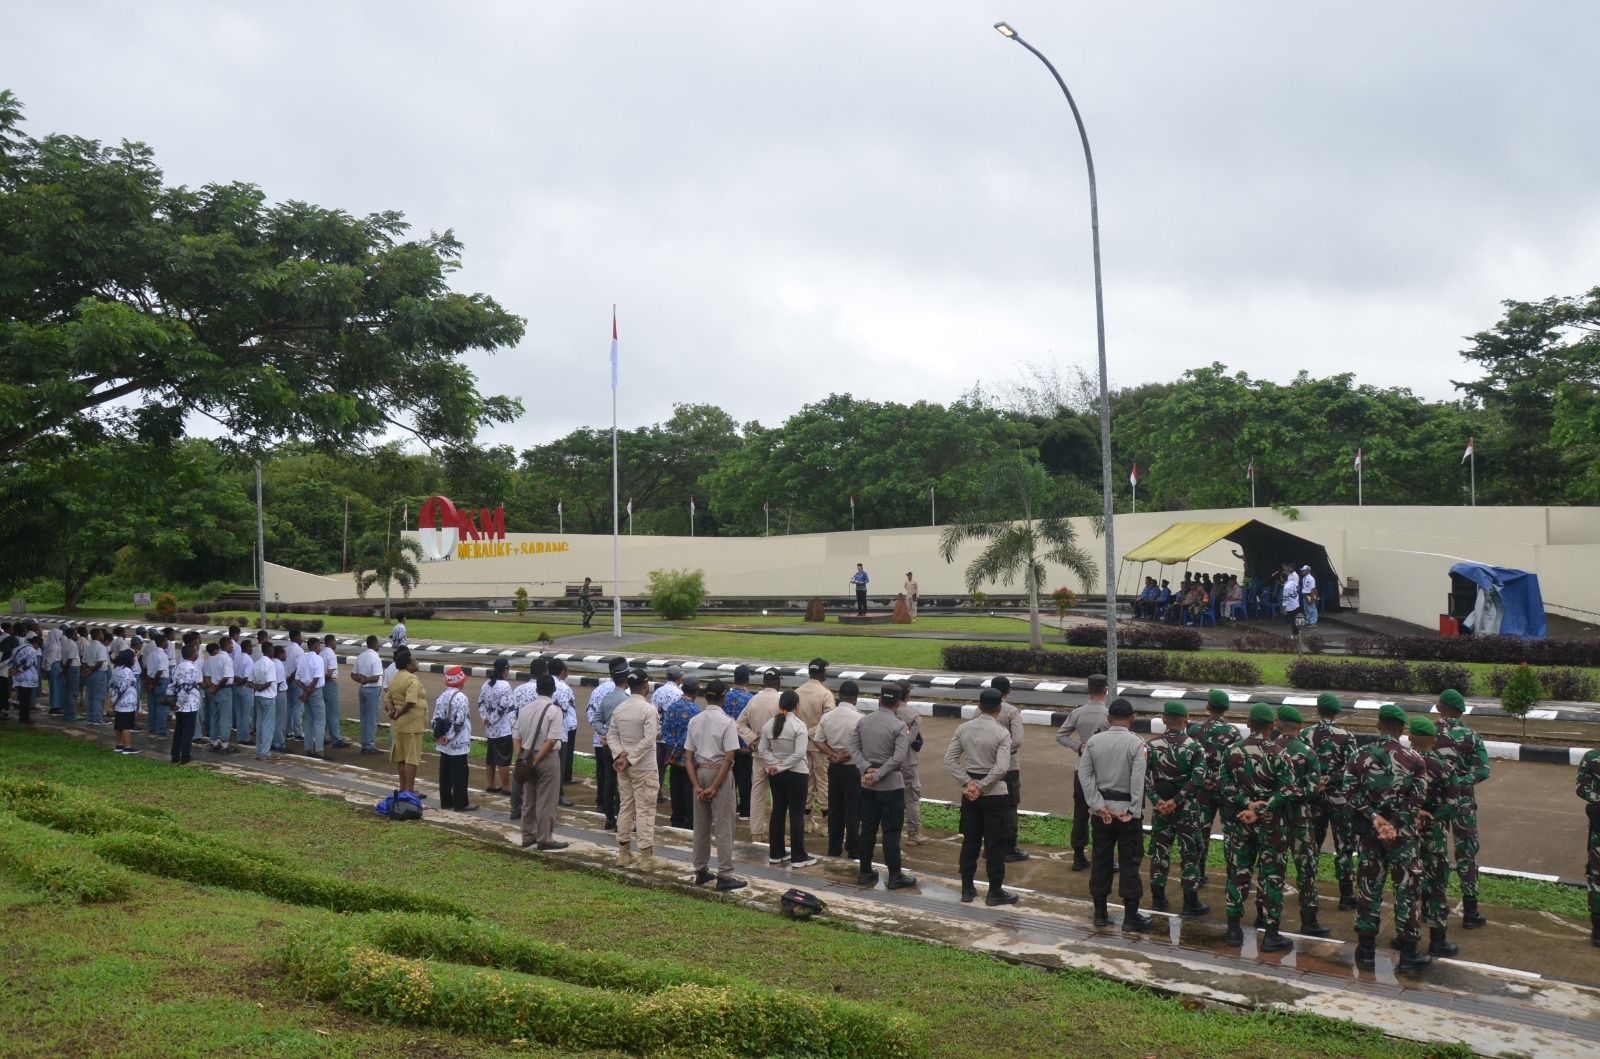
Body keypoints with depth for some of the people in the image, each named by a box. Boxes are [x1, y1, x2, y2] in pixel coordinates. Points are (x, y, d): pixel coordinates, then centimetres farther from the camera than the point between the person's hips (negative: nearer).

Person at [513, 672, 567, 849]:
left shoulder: (525, 710, 7)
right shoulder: (554, 711, -13)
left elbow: (516, 736, 5)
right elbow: (552, 740, -20)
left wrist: (520, 757, 2)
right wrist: (537, 759, -16)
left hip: (527, 757, 6)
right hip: (547, 758, -6)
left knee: (528, 799, 15)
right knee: (546, 801, 1)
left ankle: (528, 837, 23)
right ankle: (544, 840, 6)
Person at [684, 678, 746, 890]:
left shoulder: (695, 721, 4)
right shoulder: (726, 722, -11)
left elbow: (688, 756, 2)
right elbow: (729, 757, -17)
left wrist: (697, 785, -2)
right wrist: (715, 787, -13)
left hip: (700, 771, 5)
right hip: (719, 772, -5)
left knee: (701, 824, 14)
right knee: (723, 826, -1)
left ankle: (701, 871, 21)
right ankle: (724, 875, -1)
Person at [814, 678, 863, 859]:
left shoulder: (826, 717, -1)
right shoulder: (859, 719, -17)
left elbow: (817, 741, -1)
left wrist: (833, 754, -9)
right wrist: (848, 754, -10)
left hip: (834, 768, 5)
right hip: (853, 768, -5)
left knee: (835, 809, 14)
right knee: (853, 810, 4)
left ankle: (834, 849, 20)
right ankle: (852, 851, 9)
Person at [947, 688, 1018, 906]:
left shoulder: (964, 728, -1)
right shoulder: (1001, 733, -14)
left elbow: (949, 759, -2)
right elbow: (1001, 768, -23)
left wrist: (968, 783, -4)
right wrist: (981, 787, -14)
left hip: (970, 792, 5)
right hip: (994, 793, -5)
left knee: (970, 841, 14)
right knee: (995, 844, 5)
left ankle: (967, 888, 20)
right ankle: (995, 892, 10)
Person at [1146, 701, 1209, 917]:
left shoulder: (1152, 746, -3)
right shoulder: (1195, 747, -9)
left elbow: (1144, 776, -9)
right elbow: (1197, 780, -17)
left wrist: (1157, 801, -10)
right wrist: (1176, 801, -15)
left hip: (1160, 806, 3)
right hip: (1187, 809, -2)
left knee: (1159, 851, 12)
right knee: (1189, 853, 5)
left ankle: (1158, 899, 19)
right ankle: (1191, 903, 9)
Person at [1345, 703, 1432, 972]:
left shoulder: (1361, 755, -3)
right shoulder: (1413, 759, -7)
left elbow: (1351, 791, -8)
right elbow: (1416, 800, -11)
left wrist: (1374, 817, -8)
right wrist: (1395, 823, -11)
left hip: (1368, 831, 2)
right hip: (1402, 833, -2)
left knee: (1369, 887, 10)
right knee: (1405, 889, 6)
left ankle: (1366, 951, 17)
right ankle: (1408, 955, 10)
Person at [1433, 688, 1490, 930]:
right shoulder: (1470, 736, -7)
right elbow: (1483, 771, -14)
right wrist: (1459, 781, -11)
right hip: (1462, 801, -1)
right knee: (1466, 854, 6)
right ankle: (1470, 913, 8)